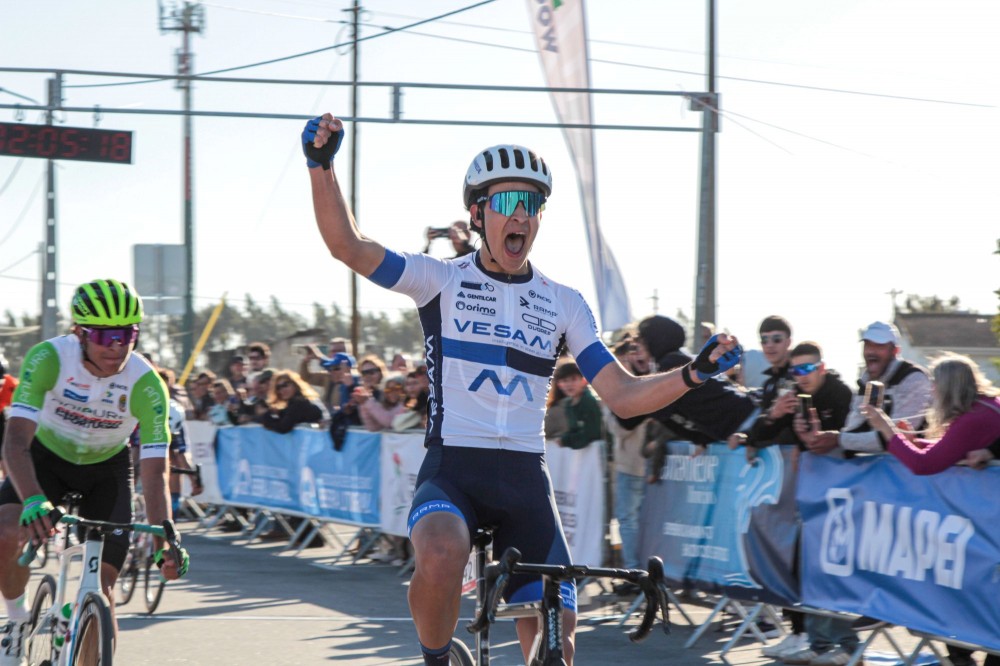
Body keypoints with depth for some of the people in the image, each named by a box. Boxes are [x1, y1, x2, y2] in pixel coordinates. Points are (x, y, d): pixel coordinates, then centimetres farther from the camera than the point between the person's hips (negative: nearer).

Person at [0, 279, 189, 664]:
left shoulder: (146, 385, -28)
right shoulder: (48, 359, -31)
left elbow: (155, 474, -27)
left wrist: (164, 543, -39)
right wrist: (34, 500, -55)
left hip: (106, 467, 1)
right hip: (47, 456, -1)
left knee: (102, 582, -11)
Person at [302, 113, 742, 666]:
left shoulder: (564, 304, 11)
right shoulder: (441, 280, 2)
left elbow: (622, 396, 5)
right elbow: (348, 246, -10)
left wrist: (694, 373, -13)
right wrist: (322, 166, -25)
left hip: (524, 480, 3)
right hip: (451, 469, -3)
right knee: (440, 557, -36)